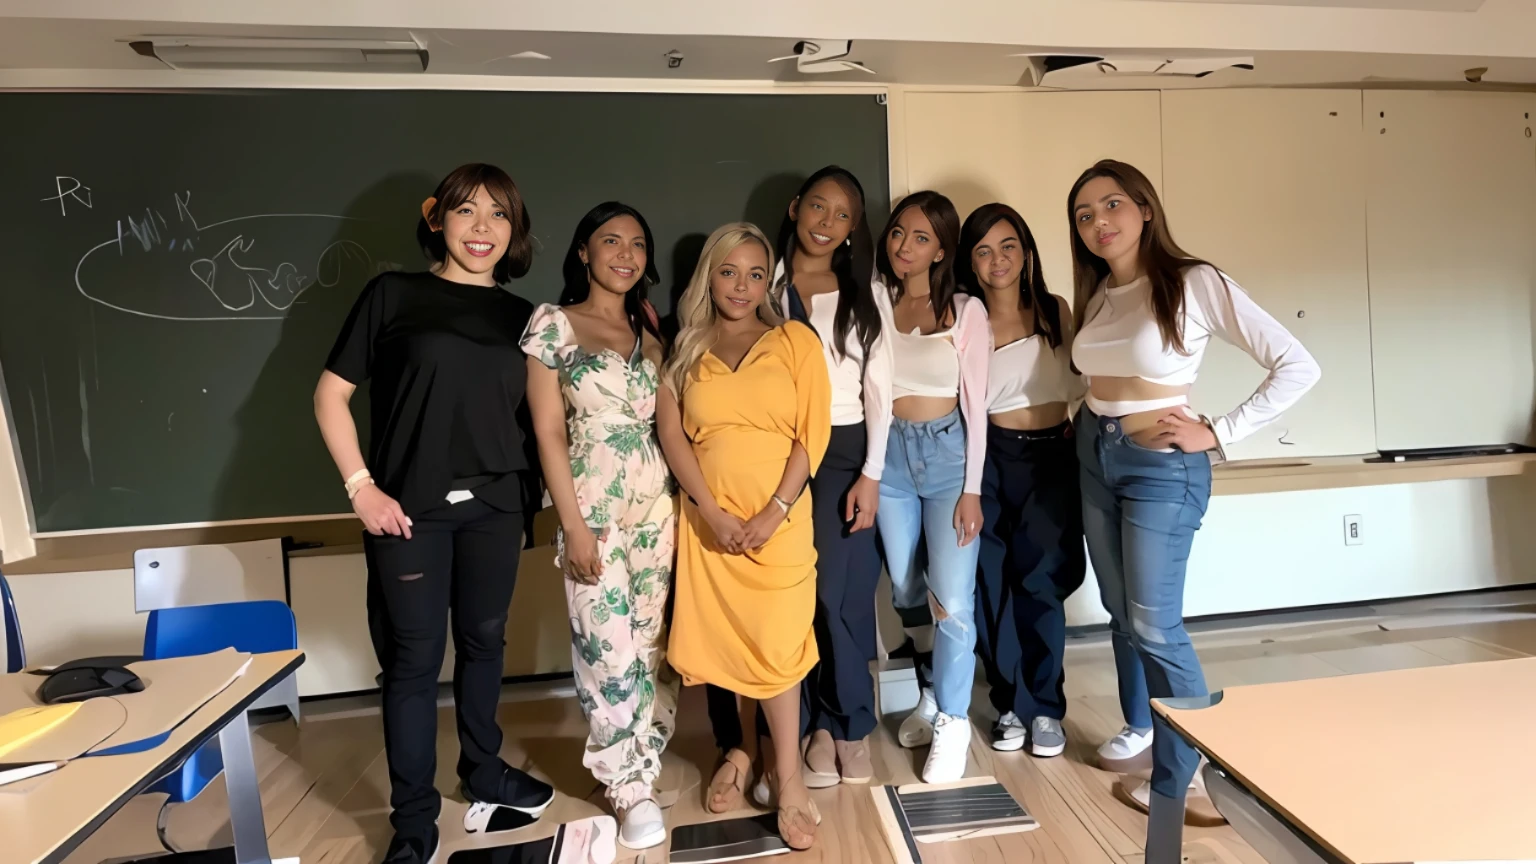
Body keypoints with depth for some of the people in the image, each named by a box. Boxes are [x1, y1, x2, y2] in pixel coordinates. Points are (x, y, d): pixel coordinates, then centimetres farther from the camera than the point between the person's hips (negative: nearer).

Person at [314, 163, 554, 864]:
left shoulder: (519, 316, 7)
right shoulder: (392, 294, -3)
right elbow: (331, 395, -2)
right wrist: (362, 488, -8)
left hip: (495, 507, 3)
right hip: (410, 510, -3)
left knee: (483, 641, 16)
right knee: (414, 658, 6)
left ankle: (484, 774, 37)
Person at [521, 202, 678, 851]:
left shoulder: (649, 333, 11)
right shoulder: (553, 324, -2)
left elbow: (666, 423, 11)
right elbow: (548, 431, -6)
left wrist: (680, 500, 2)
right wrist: (574, 524, -10)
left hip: (657, 501, 4)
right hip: (593, 505, -4)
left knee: (654, 644, 9)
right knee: (609, 648, -1)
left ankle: (641, 770, 27)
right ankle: (631, 787, 17)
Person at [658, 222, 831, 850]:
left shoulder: (794, 341, 3)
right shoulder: (686, 351, 10)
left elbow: (813, 433, -3)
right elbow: (670, 433, 1)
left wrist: (771, 513, -12)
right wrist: (712, 510, -10)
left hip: (778, 521, -2)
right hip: (709, 520, 2)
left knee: (773, 646, -2)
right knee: (723, 641, 9)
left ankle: (787, 775, 13)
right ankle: (741, 750, 30)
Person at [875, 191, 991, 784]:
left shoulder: (966, 311, -4)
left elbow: (975, 403, -5)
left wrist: (972, 489, -8)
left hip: (947, 451, -3)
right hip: (889, 453, 3)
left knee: (953, 598, -5)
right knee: (905, 588, 14)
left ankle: (951, 723, 14)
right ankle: (934, 694, 36)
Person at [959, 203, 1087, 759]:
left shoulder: (1056, 312, 6)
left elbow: (1079, 383, 14)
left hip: (1052, 457, 1)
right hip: (990, 459, 0)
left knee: (1038, 581, -8)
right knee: (991, 586, -1)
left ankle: (1046, 707, 11)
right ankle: (1011, 704, 18)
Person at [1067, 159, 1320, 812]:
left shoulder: (1194, 284, -13)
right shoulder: (1095, 294, 6)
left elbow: (1298, 367, -14)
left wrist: (1218, 434, -15)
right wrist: (1092, 428, 3)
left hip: (1161, 466, -6)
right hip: (1094, 456, 6)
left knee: (1155, 625, -3)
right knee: (1121, 613, 16)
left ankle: (1181, 776, 15)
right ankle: (1139, 728, 35)